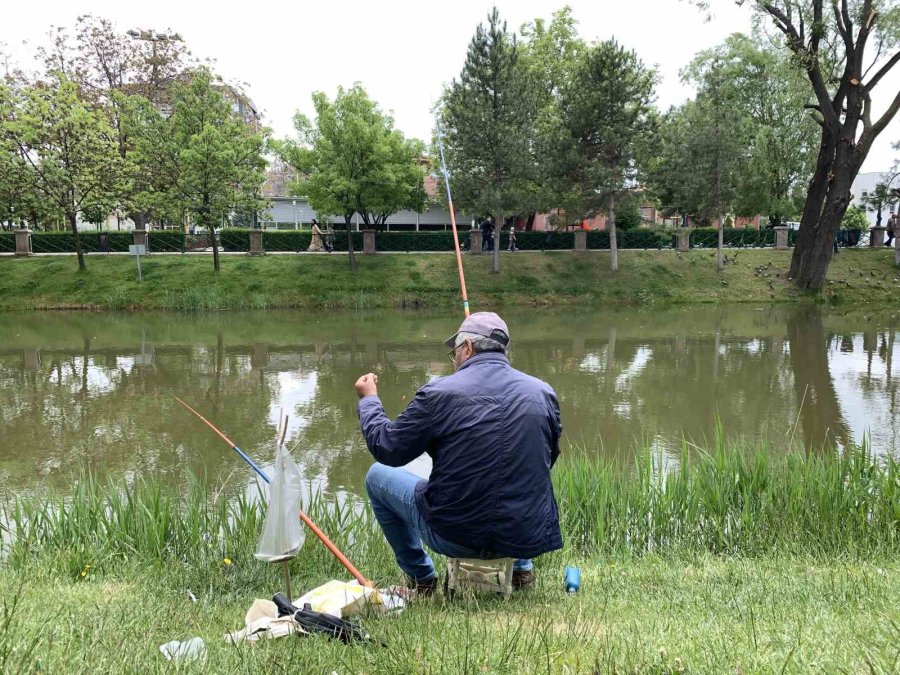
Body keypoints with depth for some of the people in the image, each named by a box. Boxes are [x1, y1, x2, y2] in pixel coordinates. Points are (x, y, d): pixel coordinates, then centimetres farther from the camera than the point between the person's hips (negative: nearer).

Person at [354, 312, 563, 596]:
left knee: (377, 476, 19)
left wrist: (368, 399, 14)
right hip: (528, 539, 4)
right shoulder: (543, 392, -3)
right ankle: (522, 567, 30)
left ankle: (421, 578, 25)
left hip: (455, 536, -4)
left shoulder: (439, 393, -14)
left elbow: (386, 449, -4)